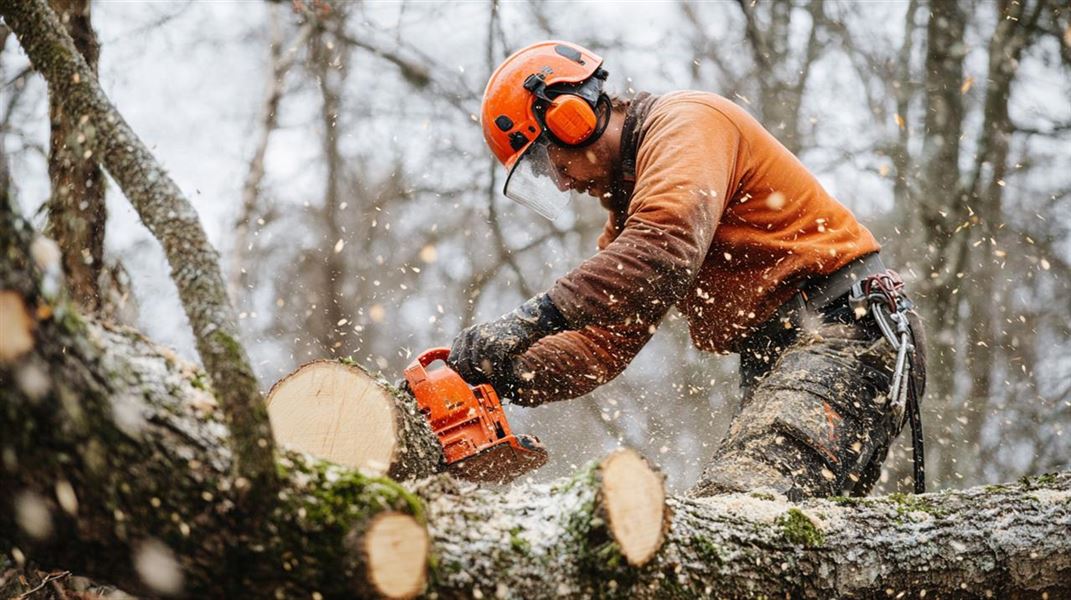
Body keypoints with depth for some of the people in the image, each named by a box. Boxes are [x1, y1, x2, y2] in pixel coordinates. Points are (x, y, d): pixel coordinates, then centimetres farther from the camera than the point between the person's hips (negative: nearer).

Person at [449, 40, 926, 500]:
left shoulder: (686, 123, -7)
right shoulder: (629, 205, 22)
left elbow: (662, 250, -26)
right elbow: (603, 343, 14)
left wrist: (533, 319, -29)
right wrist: (509, 373, -3)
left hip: (841, 332, -10)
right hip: (772, 364, 10)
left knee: (731, 509, -27)